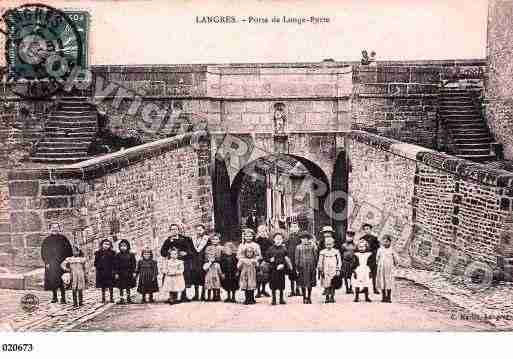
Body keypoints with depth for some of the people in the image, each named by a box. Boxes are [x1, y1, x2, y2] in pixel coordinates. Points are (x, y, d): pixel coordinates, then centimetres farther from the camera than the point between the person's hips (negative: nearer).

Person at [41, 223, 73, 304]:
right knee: (52, 280, 3)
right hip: (50, 264, 2)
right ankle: (54, 296, 17)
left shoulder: (63, 239, 7)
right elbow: (43, 252, 10)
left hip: (61, 263, -2)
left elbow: (69, 251, 6)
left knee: (61, 281, -9)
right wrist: (46, 262, -2)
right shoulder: (46, 240, 11)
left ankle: (63, 298, -6)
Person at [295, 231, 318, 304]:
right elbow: (297, 258, 2)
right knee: (303, 283, 4)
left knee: (310, 283, 3)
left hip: (310, 267, 1)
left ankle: (309, 297, 15)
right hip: (302, 267, -1)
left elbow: (315, 256, 8)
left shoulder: (312, 246, 4)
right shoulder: (298, 247, 2)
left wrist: (315, 266, 4)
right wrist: (297, 268, -2)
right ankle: (304, 298, 14)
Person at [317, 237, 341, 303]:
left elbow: (339, 261, 5)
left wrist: (338, 270, 0)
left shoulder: (336, 252, 4)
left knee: (333, 284, -1)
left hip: (333, 270, 0)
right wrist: (320, 270, 3)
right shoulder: (322, 252, 5)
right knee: (326, 284, -2)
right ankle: (327, 297, 4)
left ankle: (332, 297, 8)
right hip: (325, 271, 0)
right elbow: (320, 262, 7)